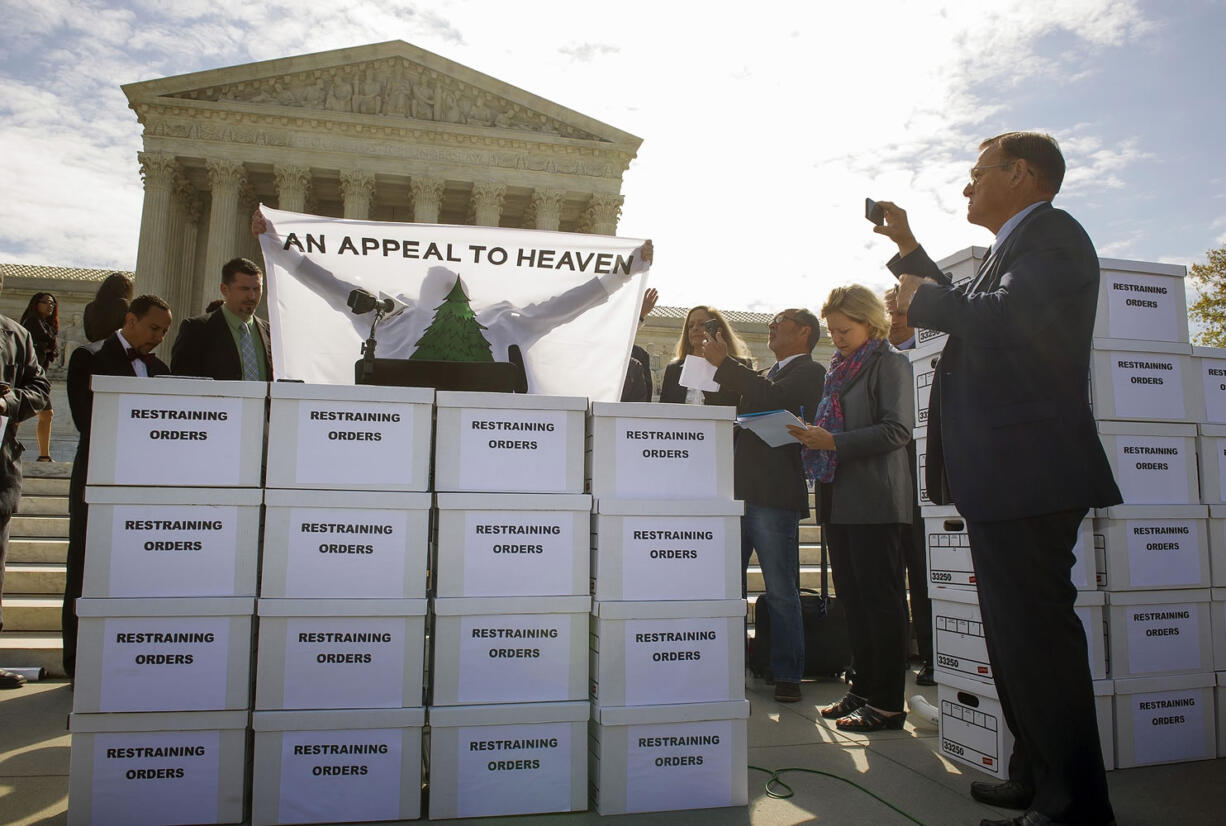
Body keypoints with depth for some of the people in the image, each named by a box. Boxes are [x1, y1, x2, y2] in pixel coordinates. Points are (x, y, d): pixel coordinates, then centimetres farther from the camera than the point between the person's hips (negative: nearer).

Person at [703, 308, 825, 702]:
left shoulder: (809, 372, -1)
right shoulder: (763, 375, 24)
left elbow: (772, 397, -19)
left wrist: (724, 363, -13)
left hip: (773, 496, -8)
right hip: (738, 492, 8)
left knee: (781, 592, 0)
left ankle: (787, 675, 11)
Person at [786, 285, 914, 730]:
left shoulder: (889, 362, -5)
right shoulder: (839, 367, 19)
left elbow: (897, 429, -15)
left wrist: (833, 442, -20)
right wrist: (813, 437, 3)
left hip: (874, 499, -8)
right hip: (839, 497, 8)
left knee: (880, 599, -3)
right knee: (852, 598, 11)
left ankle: (887, 703, 5)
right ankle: (864, 689, 21)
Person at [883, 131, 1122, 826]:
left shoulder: (1051, 233, -8)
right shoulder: (1018, 245, 24)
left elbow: (1009, 318, -27)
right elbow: (971, 313, 38)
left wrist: (923, 298, -10)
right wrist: (908, 248, 34)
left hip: (1029, 475, -11)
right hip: (1008, 480, 11)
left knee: (1037, 634, -7)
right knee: (1019, 633, 17)